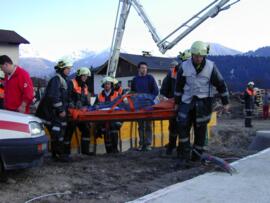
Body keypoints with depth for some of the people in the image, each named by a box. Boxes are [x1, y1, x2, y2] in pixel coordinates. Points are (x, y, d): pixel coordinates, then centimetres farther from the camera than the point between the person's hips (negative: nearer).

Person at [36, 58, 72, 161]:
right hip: (51, 112, -10)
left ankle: (56, 153, 21)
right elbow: (53, 97, -24)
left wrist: (64, 109, 17)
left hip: (57, 112, 10)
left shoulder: (63, 80, 16)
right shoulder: (56, 79, -15)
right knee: (57, 133, -8)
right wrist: (60, 110, -21)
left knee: (57, 132, 13)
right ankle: (59, 154, -2)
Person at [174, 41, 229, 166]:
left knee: (200, 129, 4)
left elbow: (220, 84, 4)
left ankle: (196, 155, 19)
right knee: (183, 125, -9)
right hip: (187, 101, 1)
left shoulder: (211, 67, -3)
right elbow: (179, 85, 9)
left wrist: (225, 102, 5)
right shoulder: (184, 66, 0)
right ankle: (184, 156, -1)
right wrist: (177, 102, 11)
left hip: (203, 102, -1)